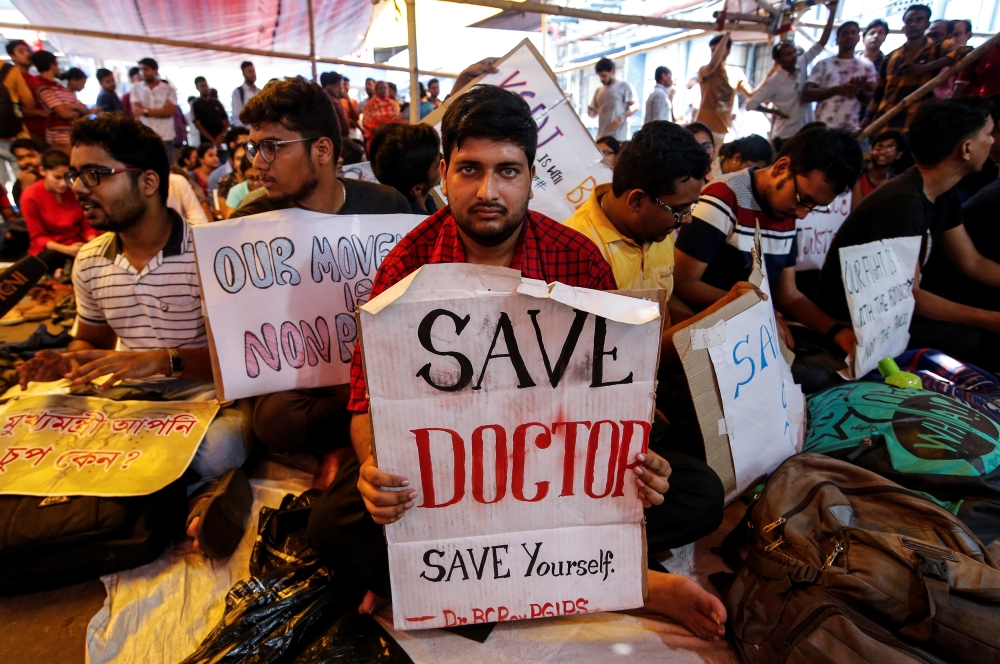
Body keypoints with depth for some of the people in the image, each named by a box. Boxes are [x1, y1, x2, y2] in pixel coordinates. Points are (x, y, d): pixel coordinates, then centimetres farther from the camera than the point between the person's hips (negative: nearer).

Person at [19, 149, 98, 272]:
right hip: (48, 250, -3)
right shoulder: (30, 196, -7)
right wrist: (66, 250, -26)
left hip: (77, 247, 4)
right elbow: (38, 237, -6)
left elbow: (86, 225, 5)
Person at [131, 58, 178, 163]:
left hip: (165, 137, -1)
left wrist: (146, 111, -3)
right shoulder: (137, 88, 9)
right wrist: (160, 111, -9)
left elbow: (168, 111, -5)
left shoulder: (169, 89, 5)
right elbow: (136, 110, 0)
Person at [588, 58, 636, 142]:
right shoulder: (599, 91, 21)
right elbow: (594, 113, 23)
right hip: (602, 136, 5)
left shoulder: (624, 86, 6)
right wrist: (590, 112, -2)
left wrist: (621, 118, -17)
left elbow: (635, 106, -1)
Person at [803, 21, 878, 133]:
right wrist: (837, 89, -16)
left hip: (851, 130, 2)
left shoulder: (867, 66, 14)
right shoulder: (823, 65, 10)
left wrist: (859, 91, -14)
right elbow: (806, 95, -2)